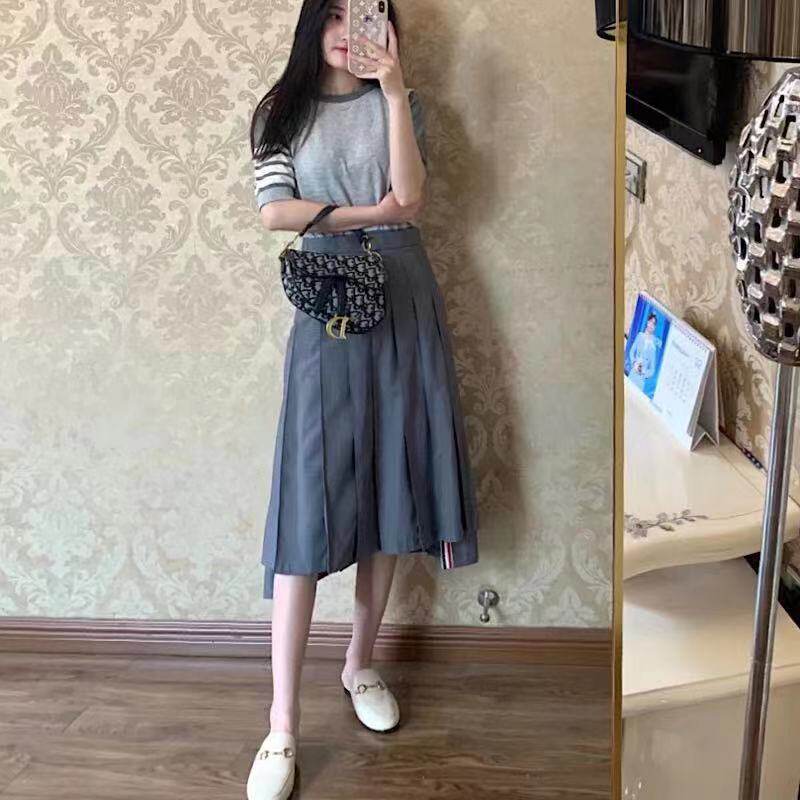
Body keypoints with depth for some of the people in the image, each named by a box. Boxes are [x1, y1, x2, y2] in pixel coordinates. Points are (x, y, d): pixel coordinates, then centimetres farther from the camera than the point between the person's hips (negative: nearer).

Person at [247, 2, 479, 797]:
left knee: (388, 480, 6)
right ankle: (282, 727, -6)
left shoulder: (398, 101, 9)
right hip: (326, 305, -2)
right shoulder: (283, 109, 7)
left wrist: (394, 92, -13)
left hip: (400, 300, 2)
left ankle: (361, 664, 25)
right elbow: (274, 210, -5)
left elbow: (408, 201, -7)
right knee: (309, 500, -9)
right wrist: (366, 212, -7)